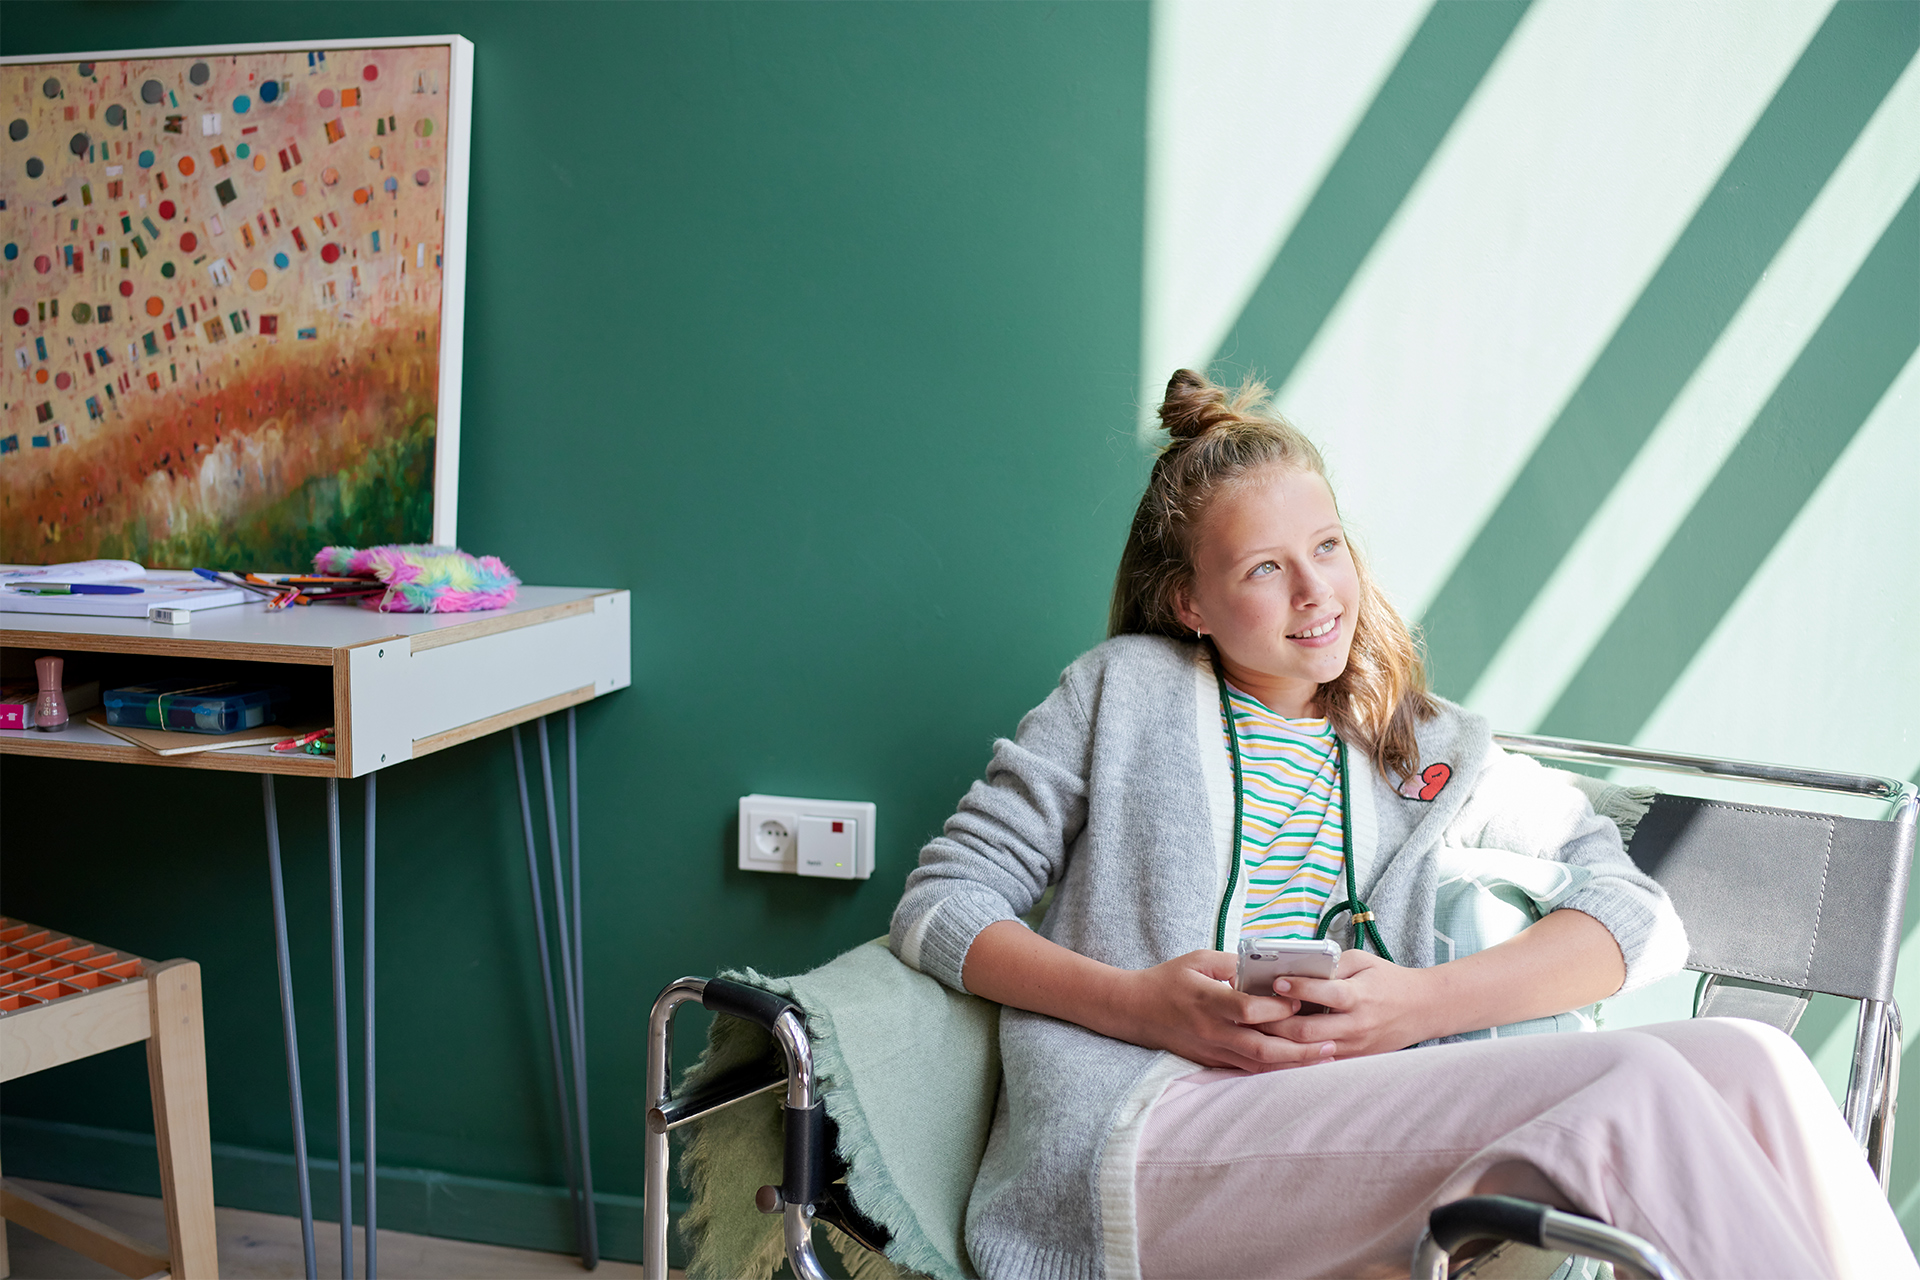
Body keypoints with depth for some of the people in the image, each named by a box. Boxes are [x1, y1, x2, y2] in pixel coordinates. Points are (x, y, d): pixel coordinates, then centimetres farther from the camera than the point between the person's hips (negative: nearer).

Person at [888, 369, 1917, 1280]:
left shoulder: (1430, 752, 21)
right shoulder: (1124, 689, 14)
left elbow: (1641, 917, 10)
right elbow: (938, 906, 8)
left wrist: (1420, 1002, -7)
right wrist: (1141, 1004, -9)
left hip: (1357, 1129, 4)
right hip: (1144, 1136, -4)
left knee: (1746, 1060, -21)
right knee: (1632, 1086, -25)